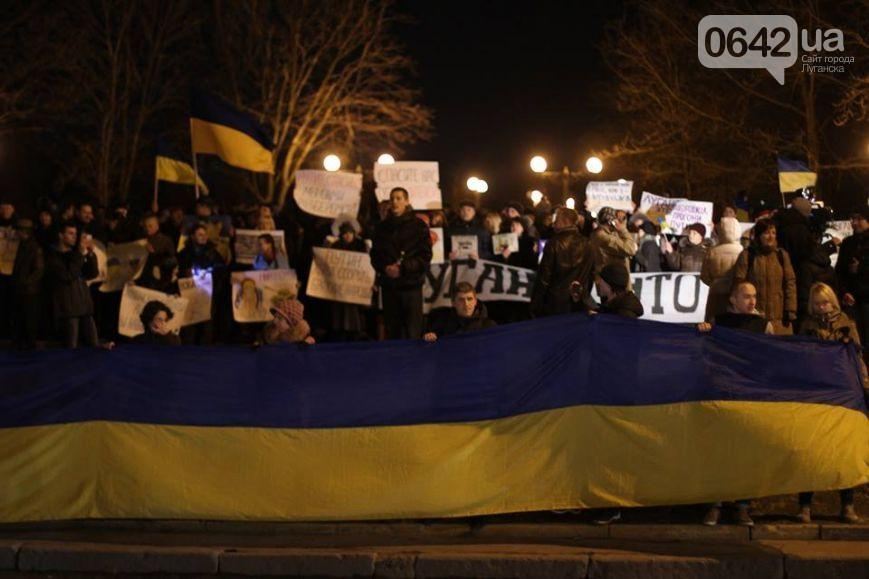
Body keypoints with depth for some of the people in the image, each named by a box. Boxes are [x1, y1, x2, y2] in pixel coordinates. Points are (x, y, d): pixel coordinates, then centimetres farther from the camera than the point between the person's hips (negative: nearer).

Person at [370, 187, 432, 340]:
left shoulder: (418, 226, 3)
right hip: (388, 285, 3)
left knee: (412, 333, -6)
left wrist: (403, 268, -15)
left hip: (411, 285, -3)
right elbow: (375, 255, 13)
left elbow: (425, 257, -3)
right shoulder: (382, 227, 13)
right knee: (392, 331, 5)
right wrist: (385, 268, -8)